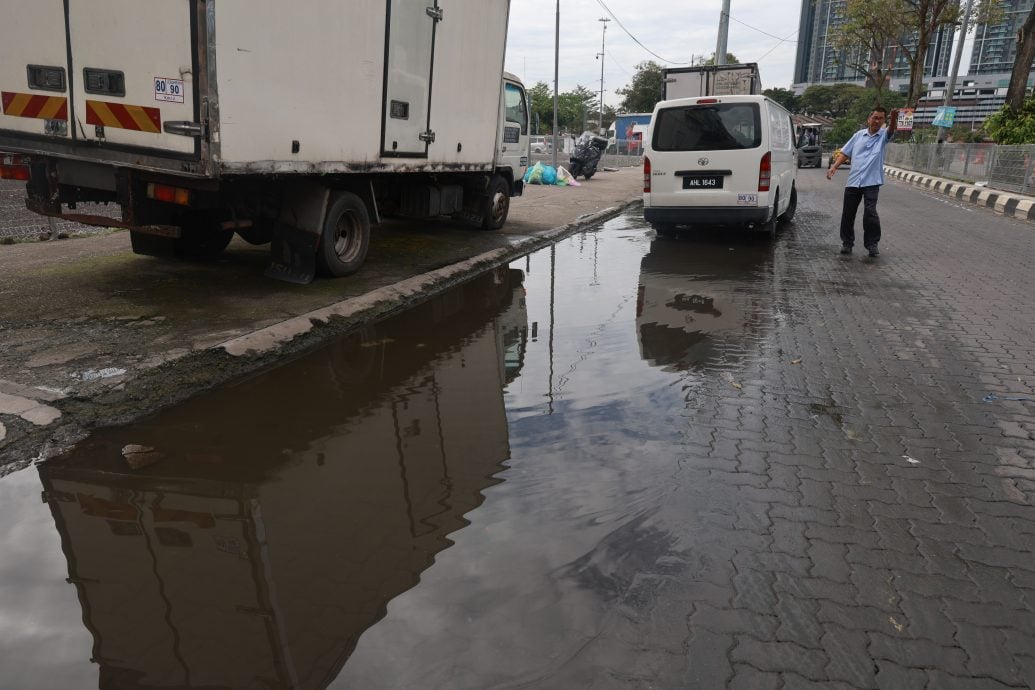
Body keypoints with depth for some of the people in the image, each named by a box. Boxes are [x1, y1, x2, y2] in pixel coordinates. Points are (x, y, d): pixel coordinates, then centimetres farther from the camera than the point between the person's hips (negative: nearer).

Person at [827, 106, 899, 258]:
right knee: (848, 214, 7)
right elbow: (845, 153, 14)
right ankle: (847, 242, 21)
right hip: (853, 181, 3)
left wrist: (894, 118, -42)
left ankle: (872, 244, 1)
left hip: (872, 181, -3)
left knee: (870, 213, -12)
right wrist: (834, 167, 0)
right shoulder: (859, 135, 11)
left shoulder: (883, 135, 3)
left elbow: (892, 129, -19)